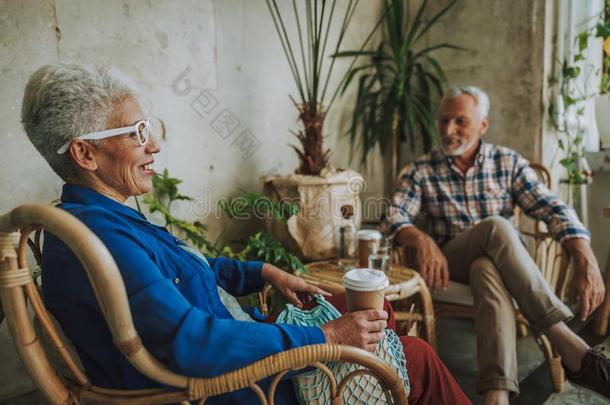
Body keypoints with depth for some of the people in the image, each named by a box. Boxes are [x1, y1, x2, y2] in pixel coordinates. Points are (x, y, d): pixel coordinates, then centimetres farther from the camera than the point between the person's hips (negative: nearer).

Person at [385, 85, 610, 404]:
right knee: (497, 226, -33)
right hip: (449, 263, -1)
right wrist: (423, 240, -33)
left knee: (487, 270, -38)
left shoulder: (509, 162, 1)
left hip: (495, 262, 1)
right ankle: (569, 347, -35)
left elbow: (554, 209, -9)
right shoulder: (424, 170, 1)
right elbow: (395, 216, -9)